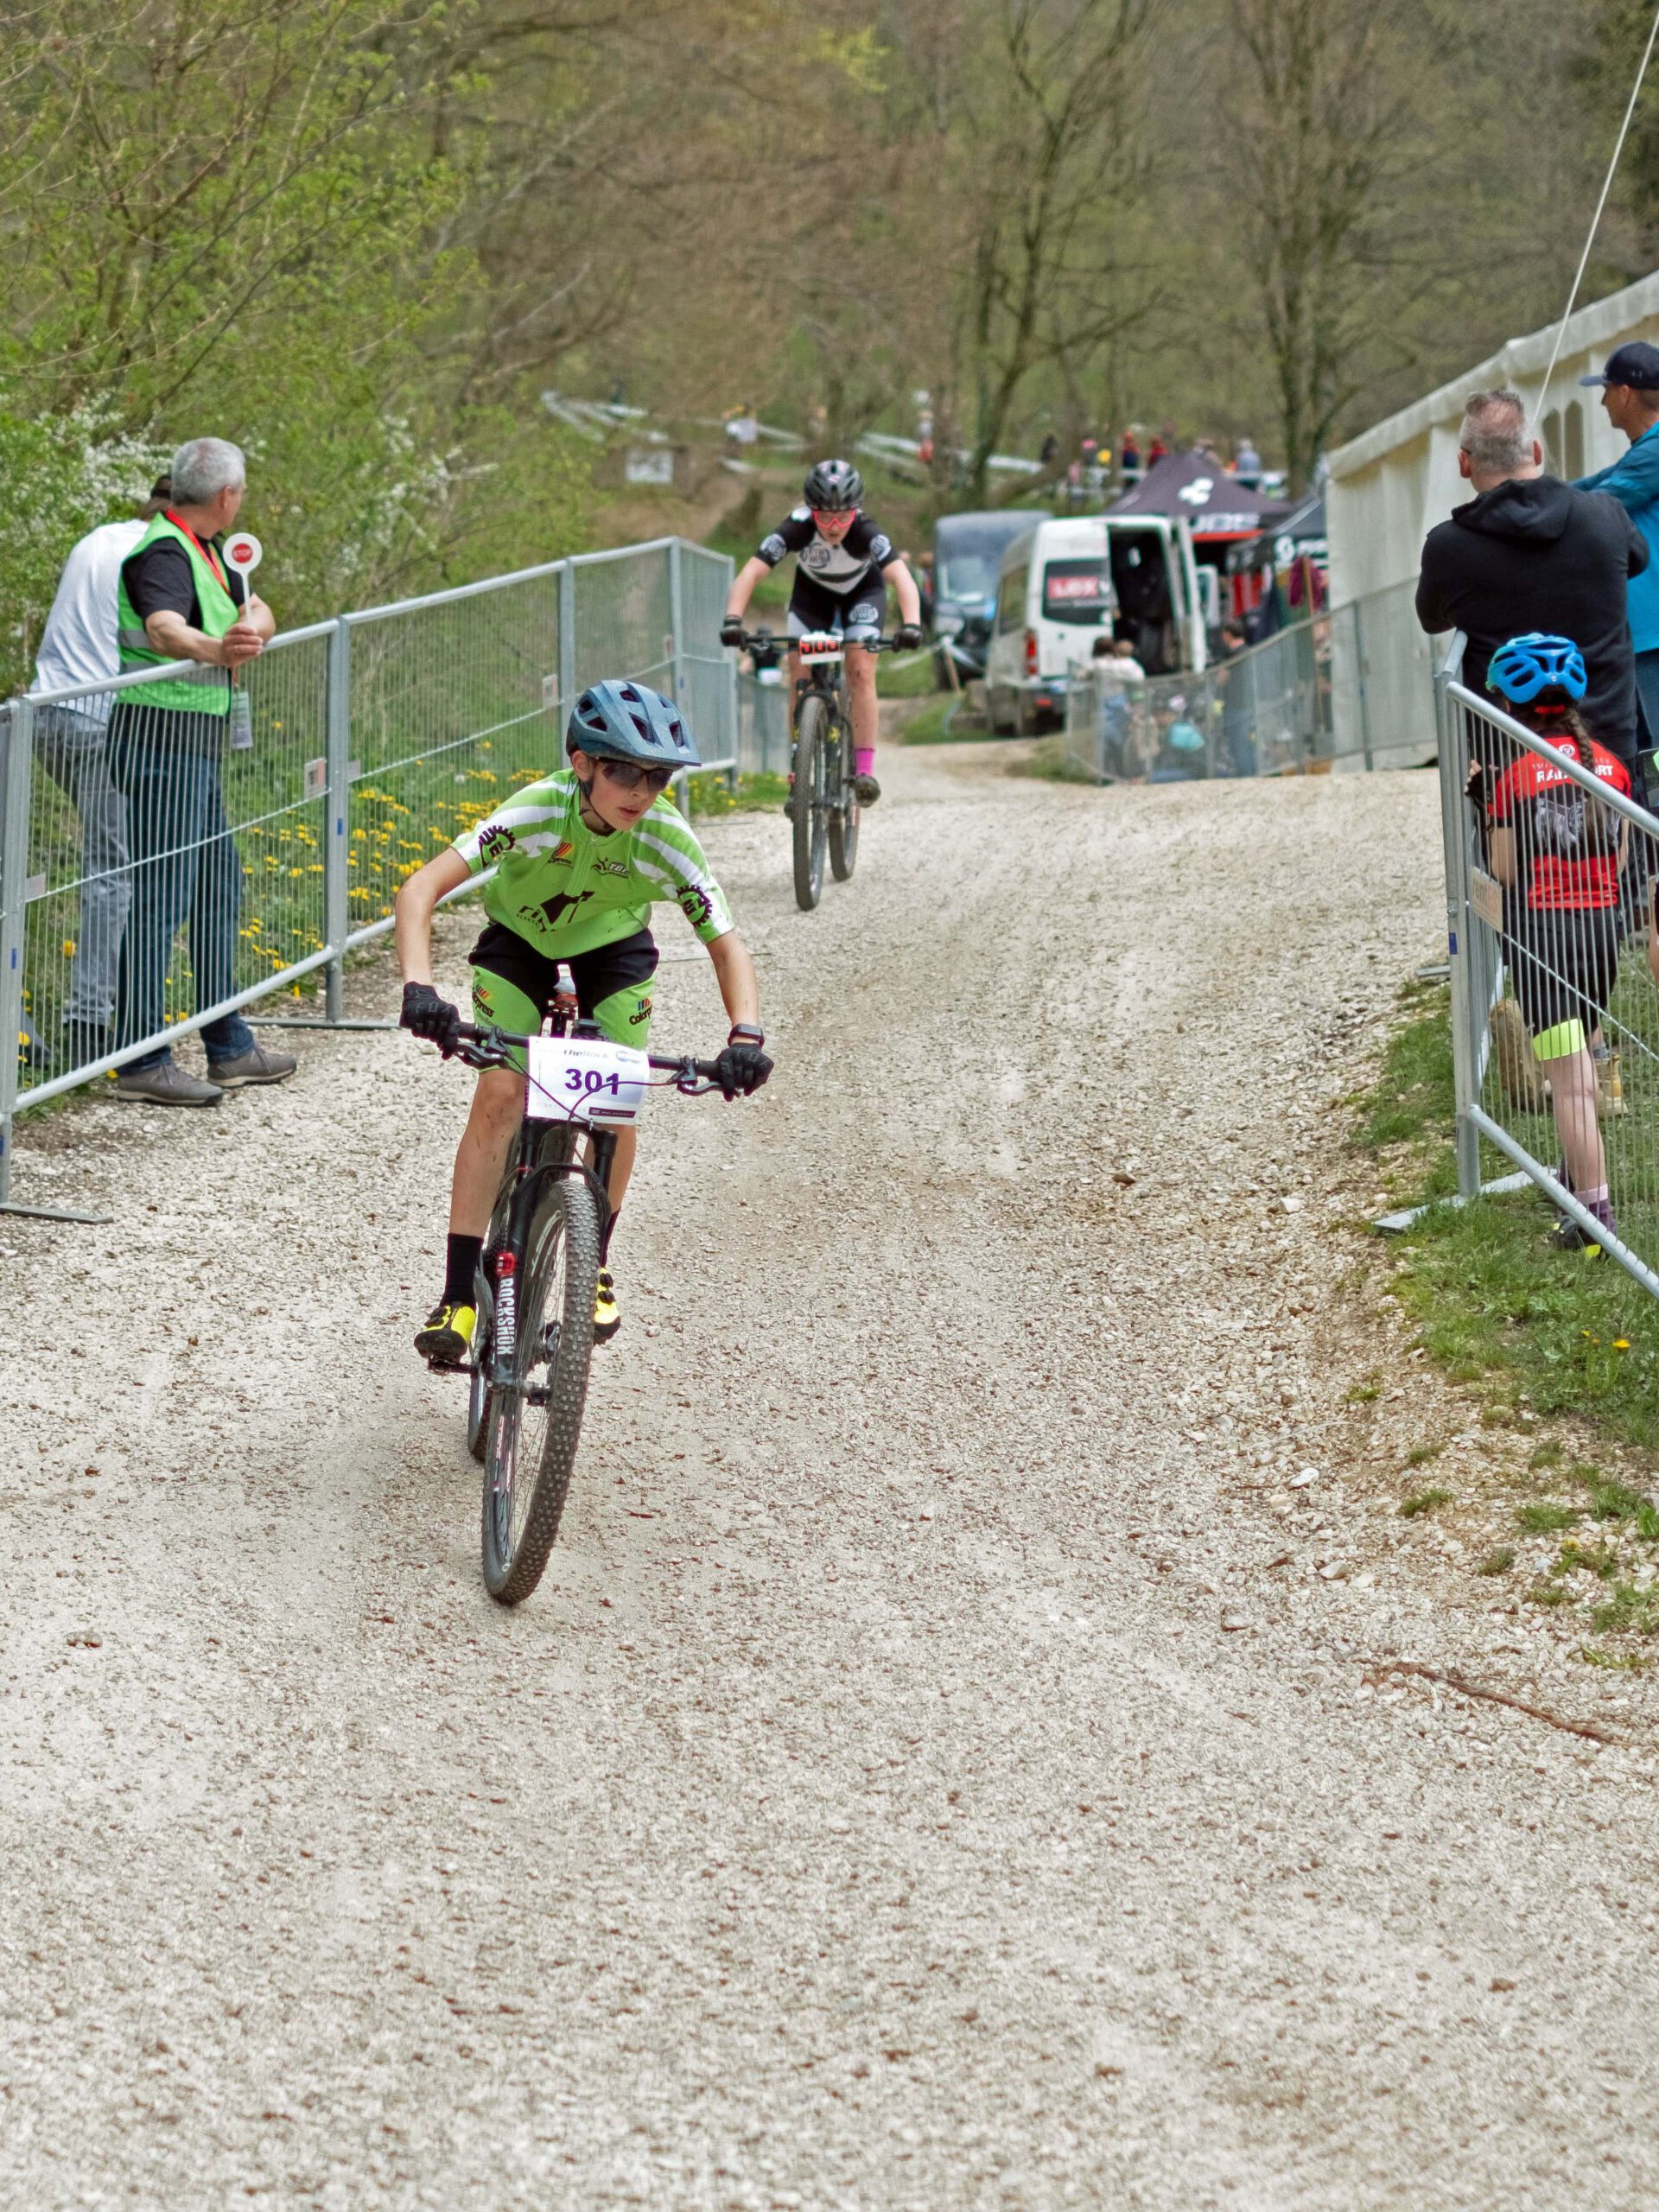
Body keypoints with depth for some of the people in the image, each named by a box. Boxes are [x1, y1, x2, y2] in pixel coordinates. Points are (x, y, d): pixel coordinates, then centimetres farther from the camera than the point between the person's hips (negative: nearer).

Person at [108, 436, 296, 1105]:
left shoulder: (206, 550, 15)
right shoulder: (163, 552, -16)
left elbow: (255, 610, 10)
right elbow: (162, 627, -34)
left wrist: (251, 630, -15)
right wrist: (213, 648, -55)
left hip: (194, 747, 11)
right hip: (161, 741, -11)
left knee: (218, 887, 17)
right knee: (162, 895, -11)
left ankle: (230, 1048, 26)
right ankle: (141, 1062, -11)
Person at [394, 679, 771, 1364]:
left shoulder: (668, 839, -31)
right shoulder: (538, 811, -38)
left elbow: (727, 946, -25)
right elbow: (421, 889, -43)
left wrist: (745, 1035, -43)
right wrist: (418, 987, -57)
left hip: (612, 948, 2)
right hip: (519, 940, -2)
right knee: (501, 1094, -18)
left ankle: (593, 1268, 16)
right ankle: (458, 1295, -15)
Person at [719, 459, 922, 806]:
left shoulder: (865, 533, -37)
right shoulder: (796, 528, -35)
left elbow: (901, 576, -49)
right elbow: (750, 573, -41)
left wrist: (911, 623, -67)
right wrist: (733, 619, -57)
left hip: (862, 592, -2)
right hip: (812, 592, 2)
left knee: (861, 673, -19)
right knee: (799, 675, -10)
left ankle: (865, 768, -15)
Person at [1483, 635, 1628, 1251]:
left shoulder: (1515, 777, -10)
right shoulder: (1610, 766, 4)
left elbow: (1504, 873, -7)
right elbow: (1619, 858, 10)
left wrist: (1492, 811, 7)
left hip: (1542, 927, -5)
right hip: (1603, 923, 5)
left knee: (1570, 1078, -8)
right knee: (1581, 1058, 24)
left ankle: (1596, 1215, -14)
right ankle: (1576, 1177, 39)